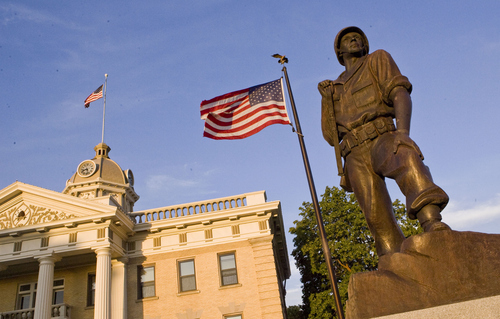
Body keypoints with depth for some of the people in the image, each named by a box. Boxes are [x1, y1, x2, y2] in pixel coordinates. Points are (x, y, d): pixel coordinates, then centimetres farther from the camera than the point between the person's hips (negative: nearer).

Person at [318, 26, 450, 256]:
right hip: (355, 157, 3)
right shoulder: (335, 89, 29)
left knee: (406, 158, -38)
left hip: (381, 140, -3)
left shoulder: (377, 59, 20)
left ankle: (432, 224, -53)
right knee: (378, 219, -14)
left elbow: (400, 93, 0)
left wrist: (403, 131, -19)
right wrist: (326, 99, 8)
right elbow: (331, 136, 20)